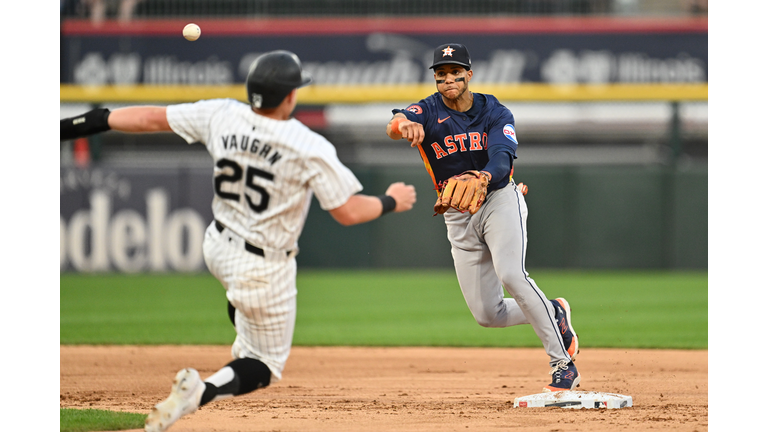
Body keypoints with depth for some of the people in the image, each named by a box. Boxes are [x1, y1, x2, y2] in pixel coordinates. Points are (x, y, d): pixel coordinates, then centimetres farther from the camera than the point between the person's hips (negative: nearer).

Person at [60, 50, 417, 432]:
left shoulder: (222, 117, -13)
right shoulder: (310, 148, -26)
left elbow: (152, 118, -3)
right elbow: (348, 213, -20)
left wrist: (90, 122, 8)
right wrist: (391, 202, -1)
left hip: (218, 249, 6)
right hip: (265, 269, -6)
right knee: (267, 365, 8)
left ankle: (247, 343, 39)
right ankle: (200, 391, -17)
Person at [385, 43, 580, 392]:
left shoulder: (495, 113, -4)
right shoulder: (428, 112, -3)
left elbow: (502, 157, -22)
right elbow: (394, 125, -26)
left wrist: (484, 177, -46)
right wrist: (403, 125, -53)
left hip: (500, 199, -3)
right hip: (458, 217, 3)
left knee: (510, 274, -29)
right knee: (487, 314, 0)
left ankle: (563, 365, -25)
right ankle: (553, 314, 28)